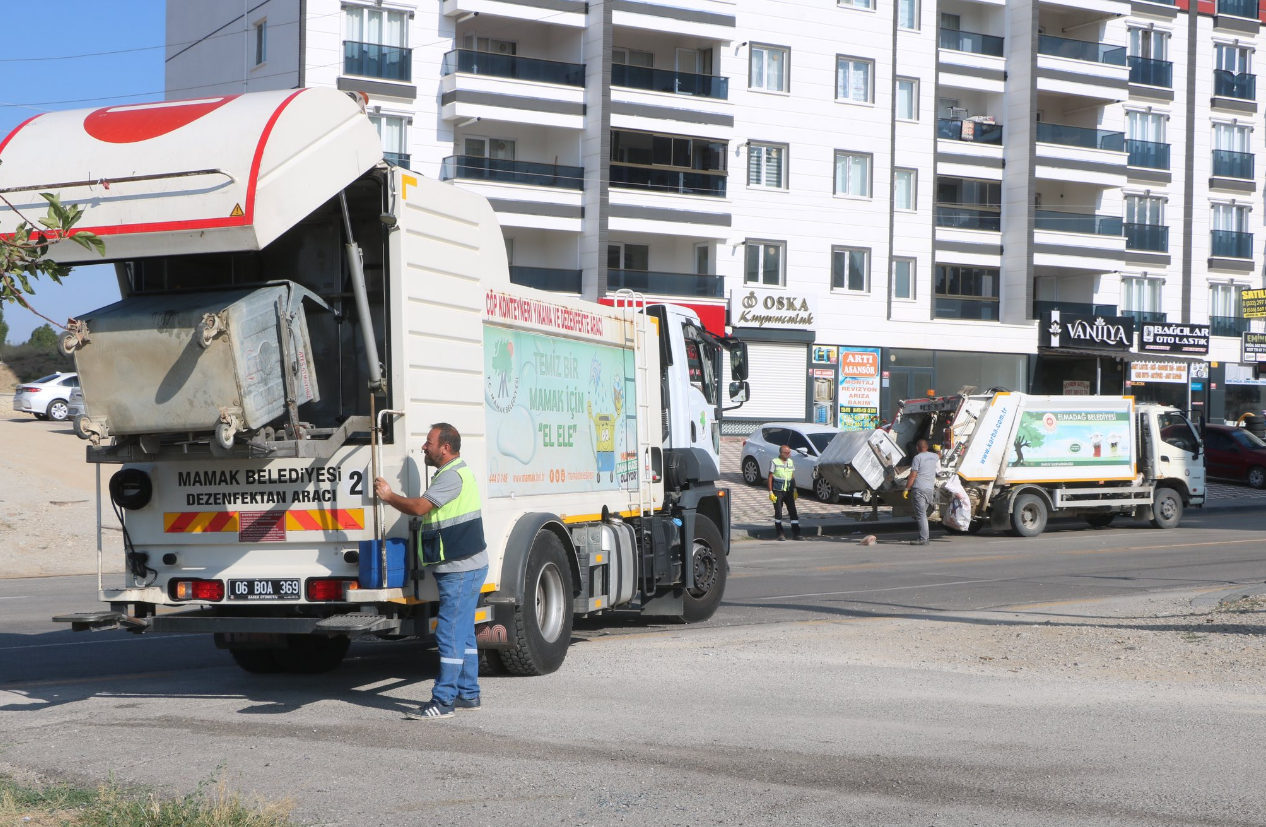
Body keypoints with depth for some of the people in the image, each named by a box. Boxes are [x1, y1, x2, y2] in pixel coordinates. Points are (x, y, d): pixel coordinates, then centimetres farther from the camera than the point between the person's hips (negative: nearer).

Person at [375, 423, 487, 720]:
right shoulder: (458, 473, 19)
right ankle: (467, 694, 21)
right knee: (463, 634, 14)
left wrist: (389, 497, -10)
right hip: (464, 567, 11)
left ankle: (443, 701, -11)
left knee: (450, 634, -11)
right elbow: (425, 509, 23)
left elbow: (419, 507, -24)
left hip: (460, 570, -11)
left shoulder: (453, 476, -16)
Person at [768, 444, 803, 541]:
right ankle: (780, 534, 7)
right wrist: (770, 492, -11)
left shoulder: (791, 462, 9)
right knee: (778, 513, -2)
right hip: (778, 491, -4)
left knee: (793, 511, 0)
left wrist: (794, 490, 12)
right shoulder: (774, 462, -6)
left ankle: (796, 534, 3)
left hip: (788, 491, 4)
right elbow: (770, 477, -6)